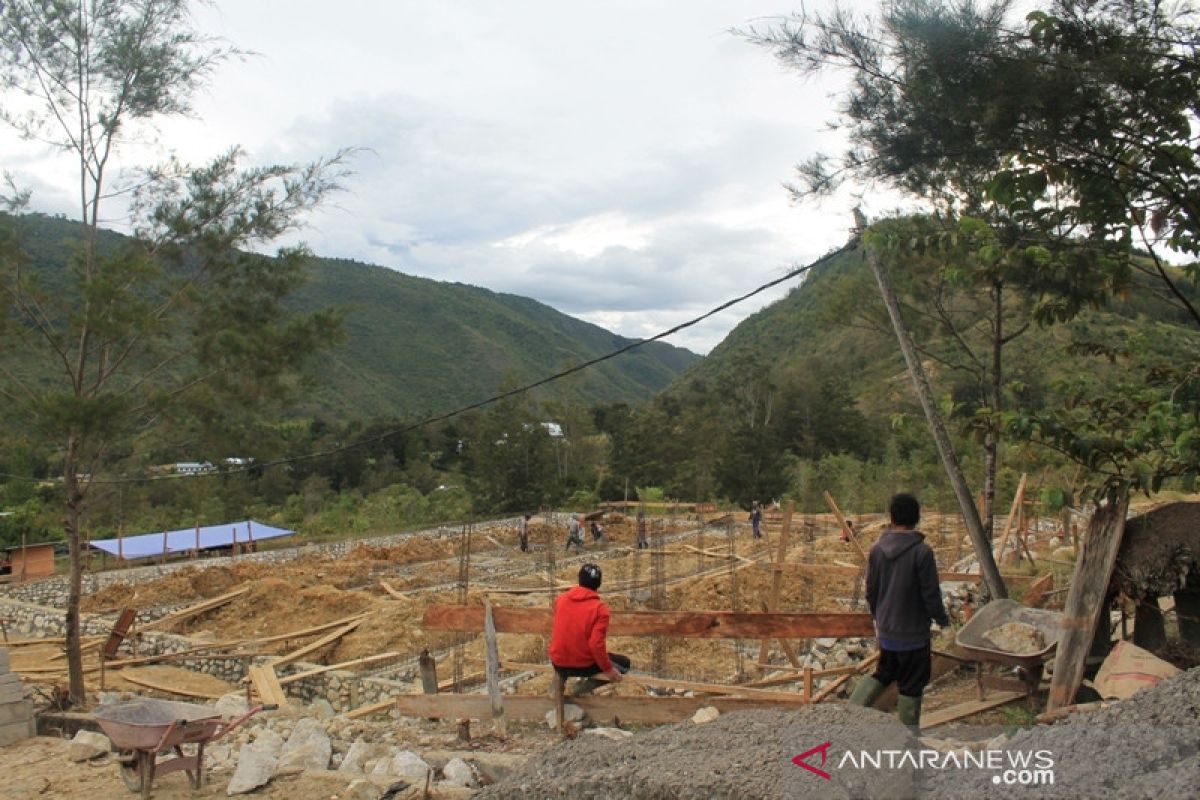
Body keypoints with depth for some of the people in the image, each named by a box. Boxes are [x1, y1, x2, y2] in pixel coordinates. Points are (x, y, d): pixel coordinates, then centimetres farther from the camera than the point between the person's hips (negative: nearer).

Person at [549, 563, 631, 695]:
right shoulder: (600, 608, -17)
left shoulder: (560, 599, -2)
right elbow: (596, 644, -22)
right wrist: (608, 669, -11)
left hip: (558, 663, 6)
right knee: (624, 663, 16)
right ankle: (585, 685, 0)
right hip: (584, 664, -6)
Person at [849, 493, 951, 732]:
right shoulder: (922, 552, -18)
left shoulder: (877, 549, -2)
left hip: (886, 631, 5)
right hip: (912, 632, -5)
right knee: (911, 686, 8)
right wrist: (942, 619, 5)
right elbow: (931, 595, -14)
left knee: (883, 673, 22)